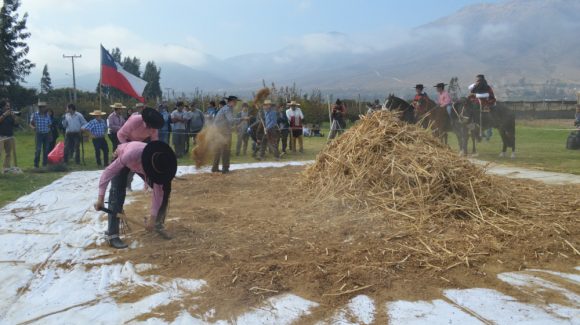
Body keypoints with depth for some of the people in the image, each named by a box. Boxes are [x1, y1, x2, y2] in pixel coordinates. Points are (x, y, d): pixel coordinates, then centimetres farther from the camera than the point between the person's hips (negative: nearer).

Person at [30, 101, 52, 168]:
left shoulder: (47, 115, 8)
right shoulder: (35, 114, 0)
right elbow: (31, 124, 5)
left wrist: (50, 135, 9)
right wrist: (33, 127, -18)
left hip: (46, 134, 3)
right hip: (39, 134, -3)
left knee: (46, 149, 4)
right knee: (38, 149, -9)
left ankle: (45, 164, 12)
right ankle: (36, 164, -2)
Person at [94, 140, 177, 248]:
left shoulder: (159, 164, -35)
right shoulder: (132, 154, -48)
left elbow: (158, 193, -26)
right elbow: (108, 171, -37)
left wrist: (152, 218, -26)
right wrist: (100, 198, -38)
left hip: (140, 163, 3)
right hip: (122, 161, -3)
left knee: (164, 190, -6)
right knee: (117, 195, -20)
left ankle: (157, 224, 13)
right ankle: (112, 235, -13)